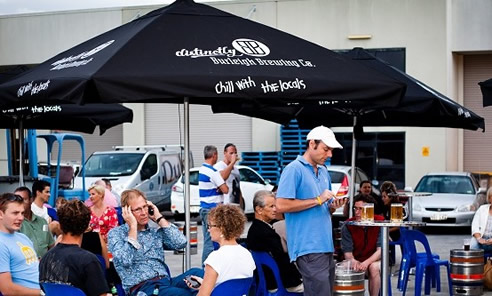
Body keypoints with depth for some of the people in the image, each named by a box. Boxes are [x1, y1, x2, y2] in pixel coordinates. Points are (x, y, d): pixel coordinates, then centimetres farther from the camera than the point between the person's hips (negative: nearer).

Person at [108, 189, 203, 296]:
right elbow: (126, 261, -12)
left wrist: (159, 218, 7)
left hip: (166, 282, 5)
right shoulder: (116, 234, 7)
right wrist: (133, 226, -6)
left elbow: (180, 243, 2)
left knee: (197, 273, -27)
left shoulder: (156, 232, 20)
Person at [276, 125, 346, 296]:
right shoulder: (294, 169, -7)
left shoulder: (324, 171, 18)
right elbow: (281, 205, -17)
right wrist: (317, 200, -14)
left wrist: (333, 206, 2)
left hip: (326, 245, 9)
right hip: (308, 248, -9)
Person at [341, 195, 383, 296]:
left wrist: (366, 262, -34)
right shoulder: (347, 226, -8)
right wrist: (353, 261, -35)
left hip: (375, 260, -1)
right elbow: (347, 252, -10)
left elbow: (381, 249, -18)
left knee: (374, 267, -35)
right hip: (356, 260, 1)